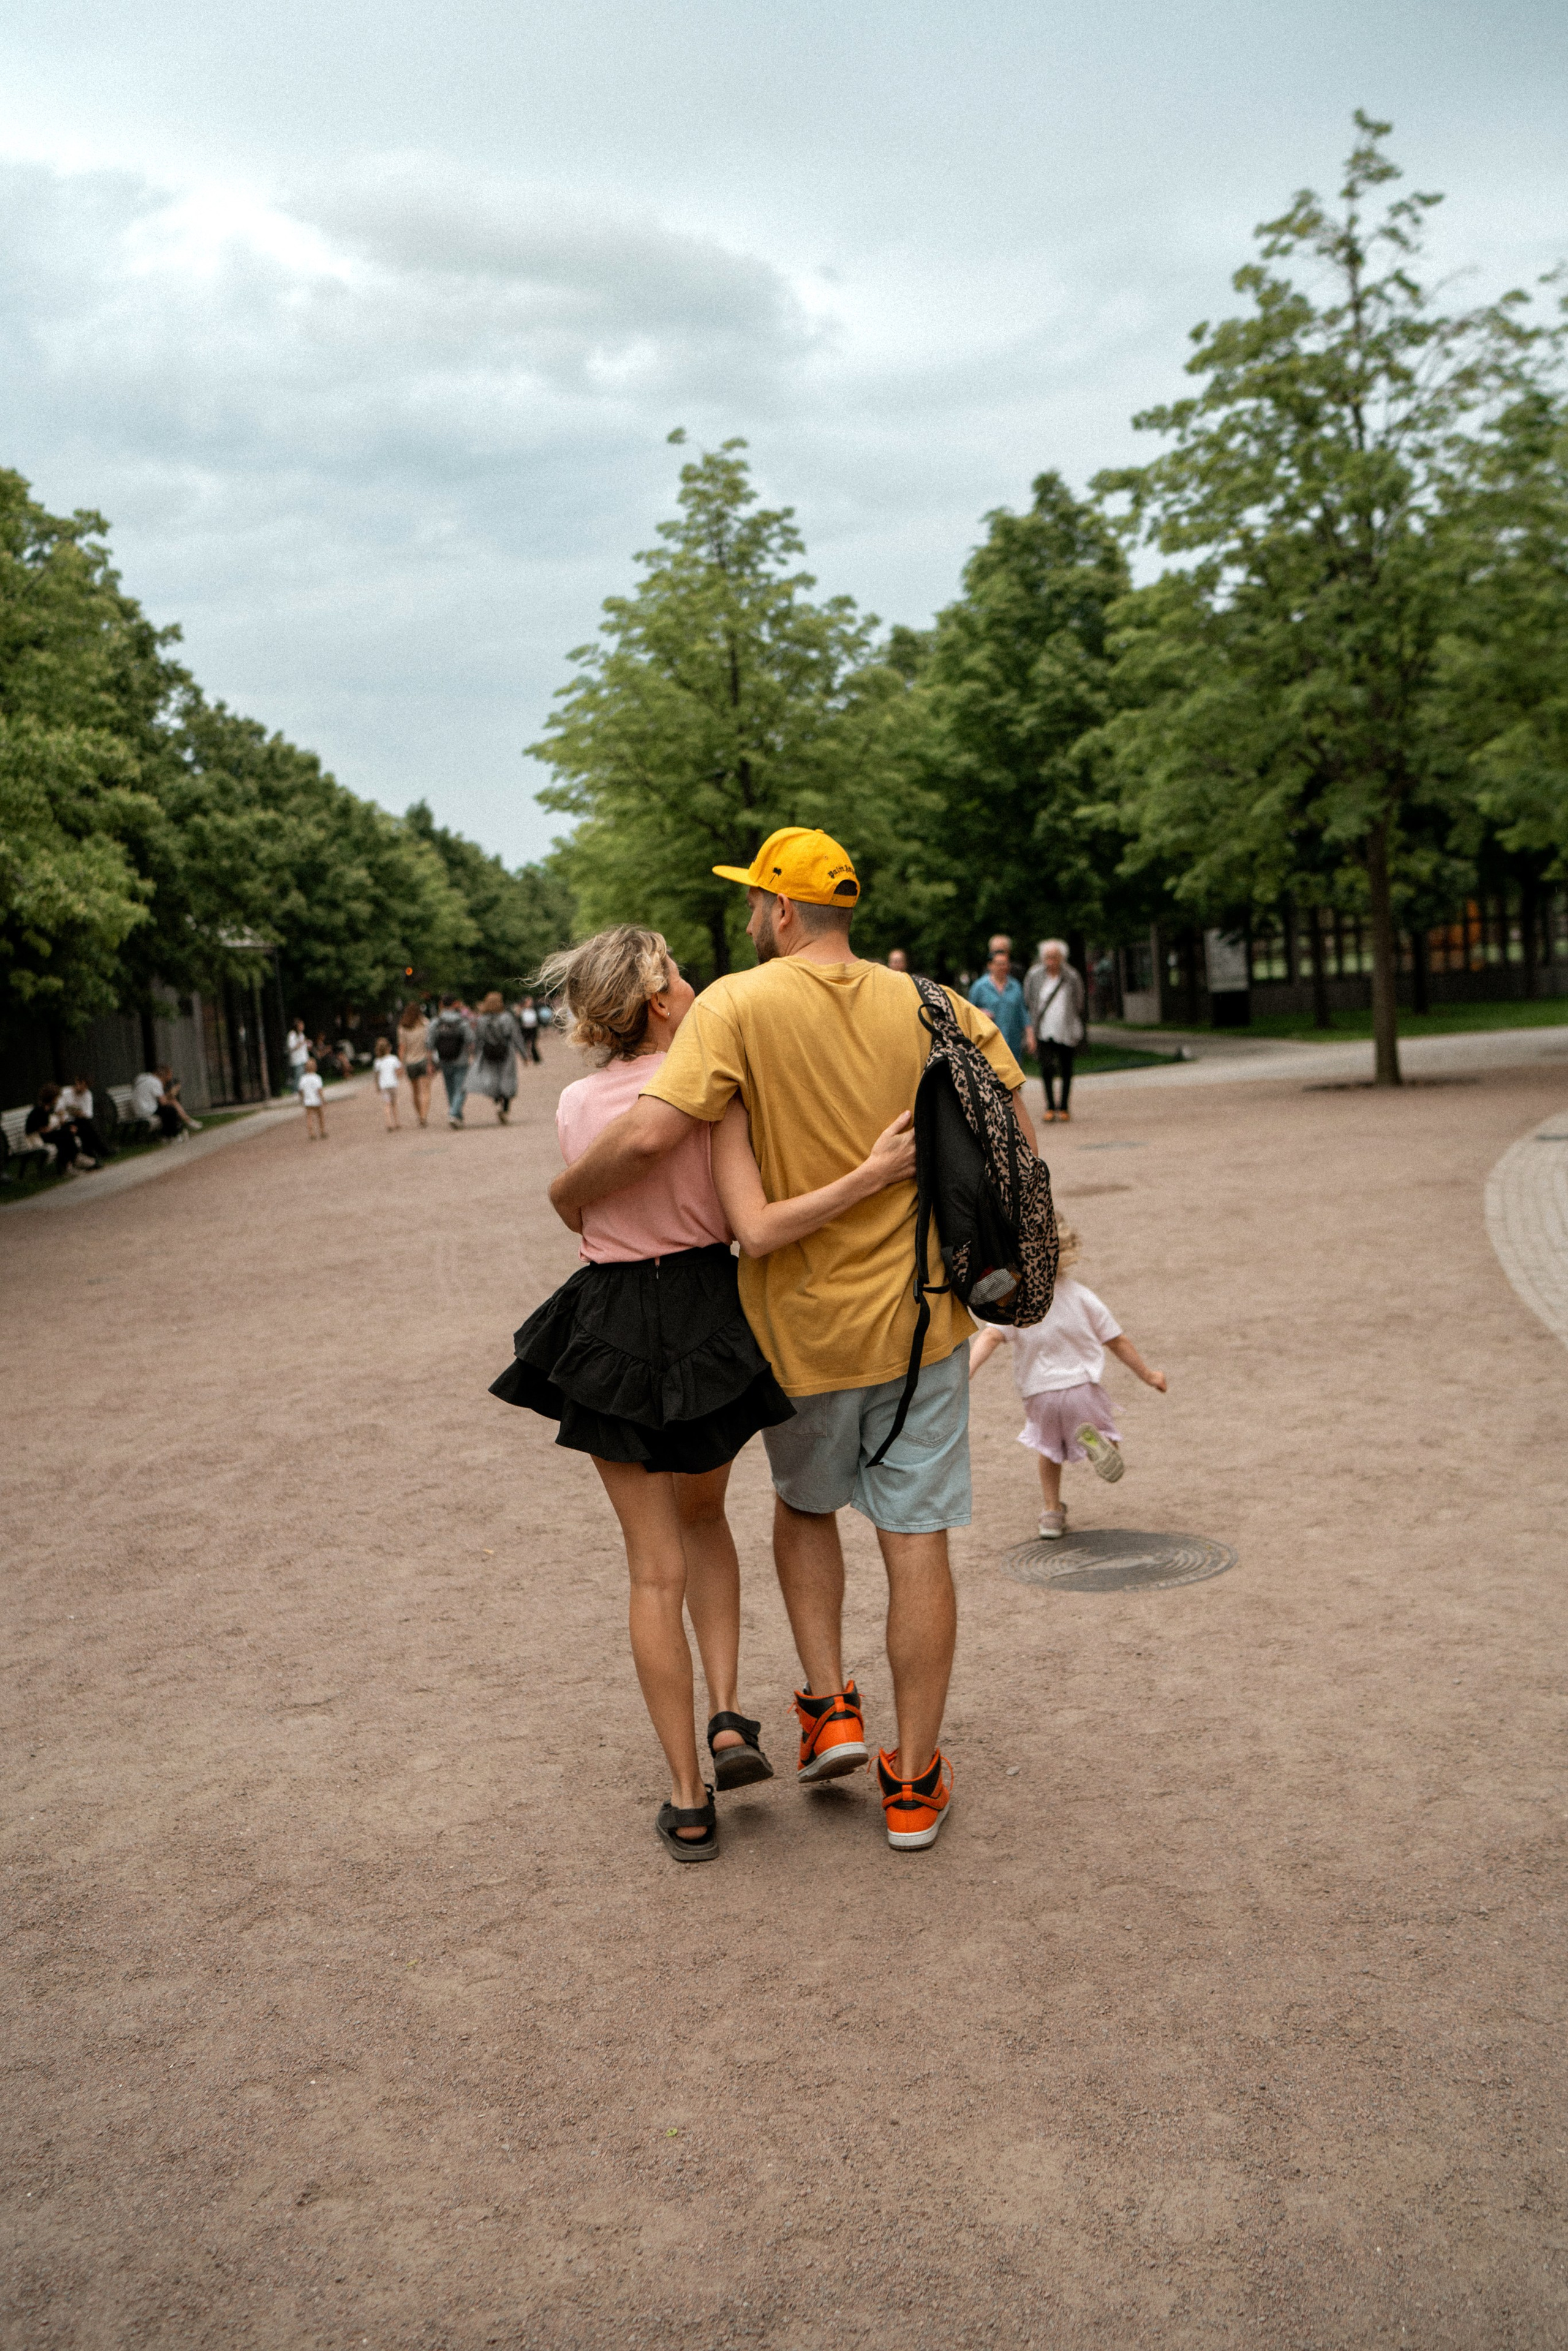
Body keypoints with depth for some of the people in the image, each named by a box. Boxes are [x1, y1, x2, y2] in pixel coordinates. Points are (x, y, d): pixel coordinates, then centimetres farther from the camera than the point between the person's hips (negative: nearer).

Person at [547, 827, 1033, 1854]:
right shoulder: (931, 1006, 1)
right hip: (922, 1315, 2)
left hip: (804, 1323, -2)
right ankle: (915, 1783, 15)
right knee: (917, 1540, 7)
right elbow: (1018, 1136, 1)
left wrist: (567, 1194, -5)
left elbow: (650, 1135, -22)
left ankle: (830, 1707, 18)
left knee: (805, 1506, 25)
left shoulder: (739, 1005, -12)